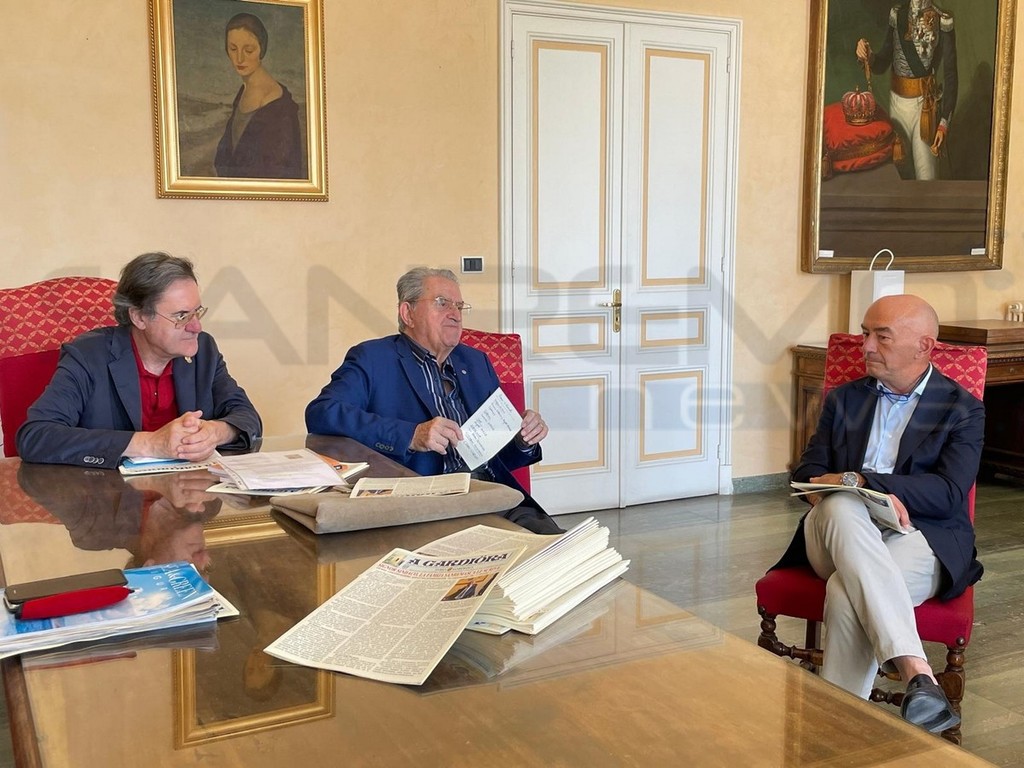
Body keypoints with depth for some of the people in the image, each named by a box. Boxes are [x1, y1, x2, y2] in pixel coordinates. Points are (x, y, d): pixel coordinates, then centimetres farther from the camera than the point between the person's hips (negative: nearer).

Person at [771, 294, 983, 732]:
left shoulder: (961, 409, 9)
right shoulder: (844, 399, 21)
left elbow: (948, 494, -6)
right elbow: (807, 473, 12)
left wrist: (855, 480, -13)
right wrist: (879, 494, -9)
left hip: (920, 537, -2)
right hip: (840, 534, 3)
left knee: (847, 594, -37)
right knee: (841, 507, -38)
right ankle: (916, 674, -48)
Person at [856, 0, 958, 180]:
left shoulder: (942, 23, -10)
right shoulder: (897, 15, 4)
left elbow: (950, 76, -9)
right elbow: (883, 63, 8)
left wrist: (944, 122, -13)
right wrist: (869, 57, -16)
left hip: (925, 105, -4)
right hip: (897, 102, 5)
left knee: (925, 177, -4)